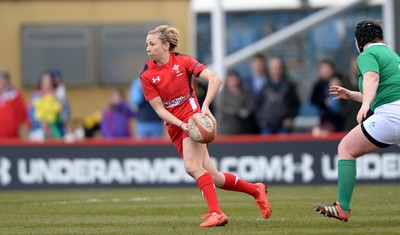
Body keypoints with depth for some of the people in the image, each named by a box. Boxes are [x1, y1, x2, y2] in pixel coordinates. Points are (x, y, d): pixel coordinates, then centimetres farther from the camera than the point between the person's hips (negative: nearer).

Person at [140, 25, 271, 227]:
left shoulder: (182, 62, -5)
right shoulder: (146, 76, 0)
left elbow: (214, 79, -11)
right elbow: (159, 110, -2)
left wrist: (205, 107, -24)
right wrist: (181, 125, -17)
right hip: (175, 127, 4)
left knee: (191, 166, -26)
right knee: (213, 178, 4)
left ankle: (216, 213, -24)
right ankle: (256, 190, 23)